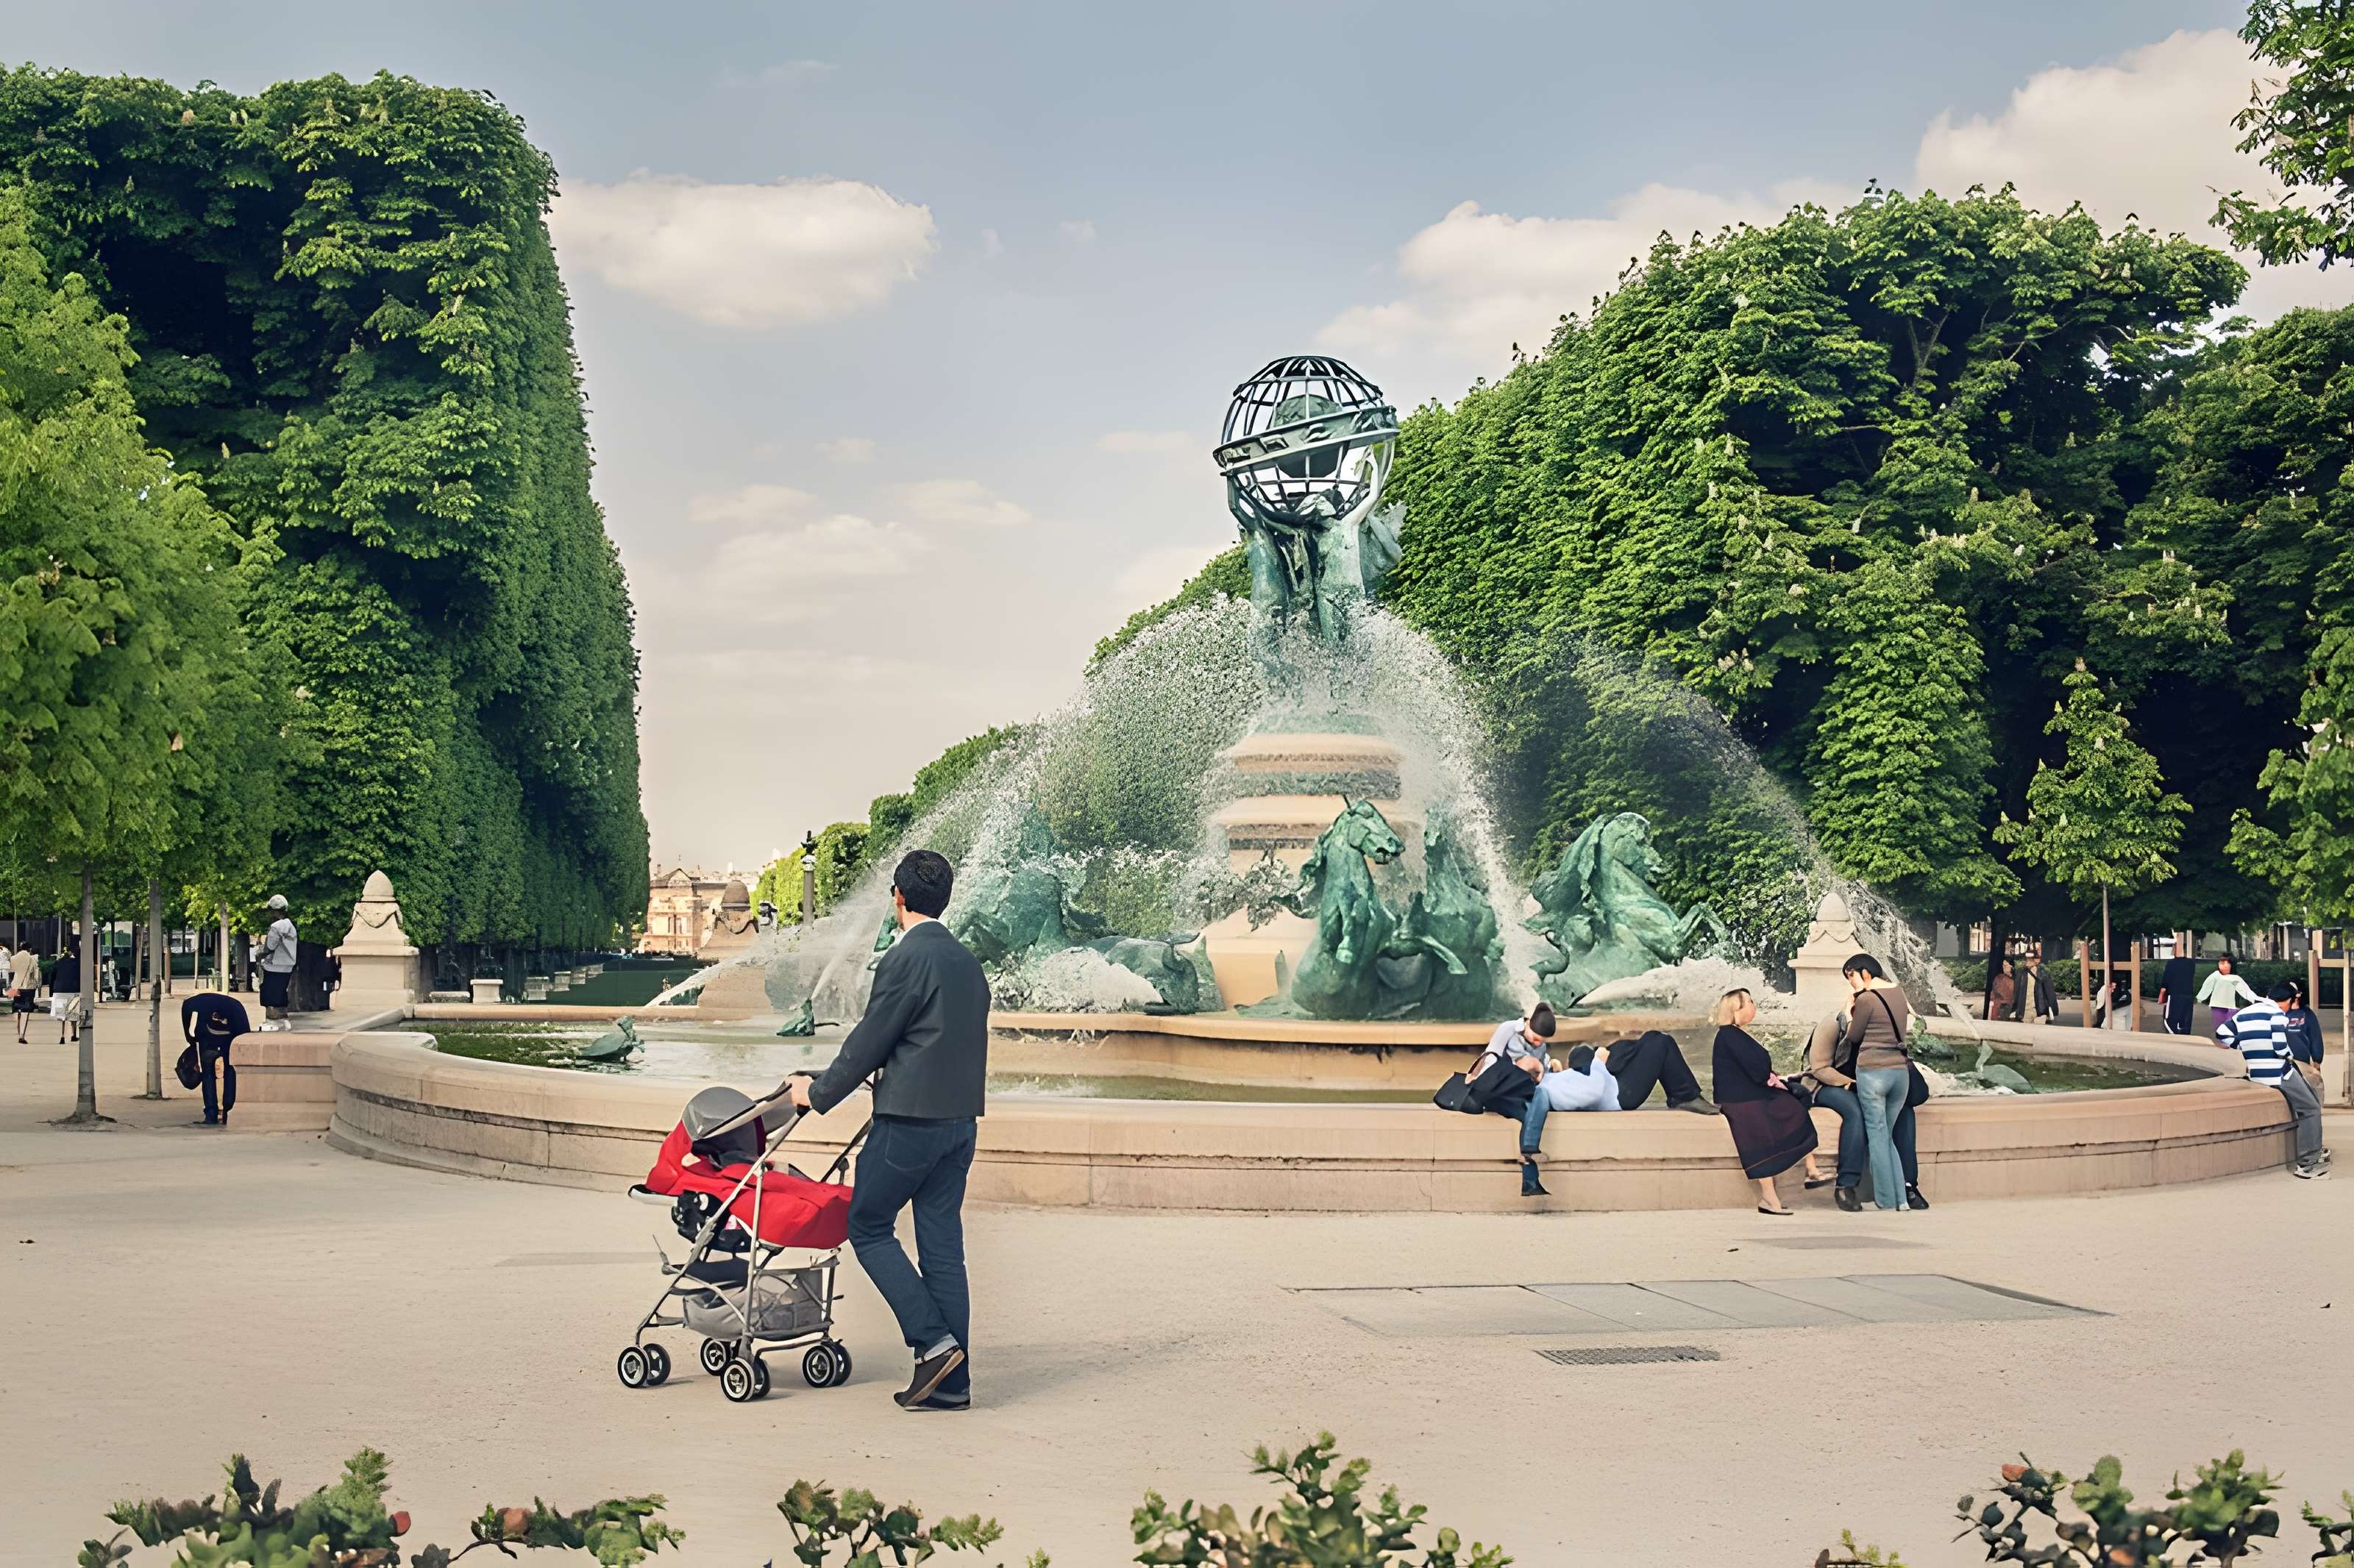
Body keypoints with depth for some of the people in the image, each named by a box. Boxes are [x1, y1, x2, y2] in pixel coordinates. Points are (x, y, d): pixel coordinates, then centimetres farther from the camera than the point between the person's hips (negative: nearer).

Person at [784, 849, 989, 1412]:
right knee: (942, 1246, 9)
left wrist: (818, 1092, 4)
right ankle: (950, 1382, 9)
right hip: (961, 1119, 8)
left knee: (868, 1228, 7)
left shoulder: (905, 959, -14)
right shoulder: (968, 962, 11)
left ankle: (933, 1340, -3)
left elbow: (869, 1042, -10)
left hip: (910, 1122, -8)